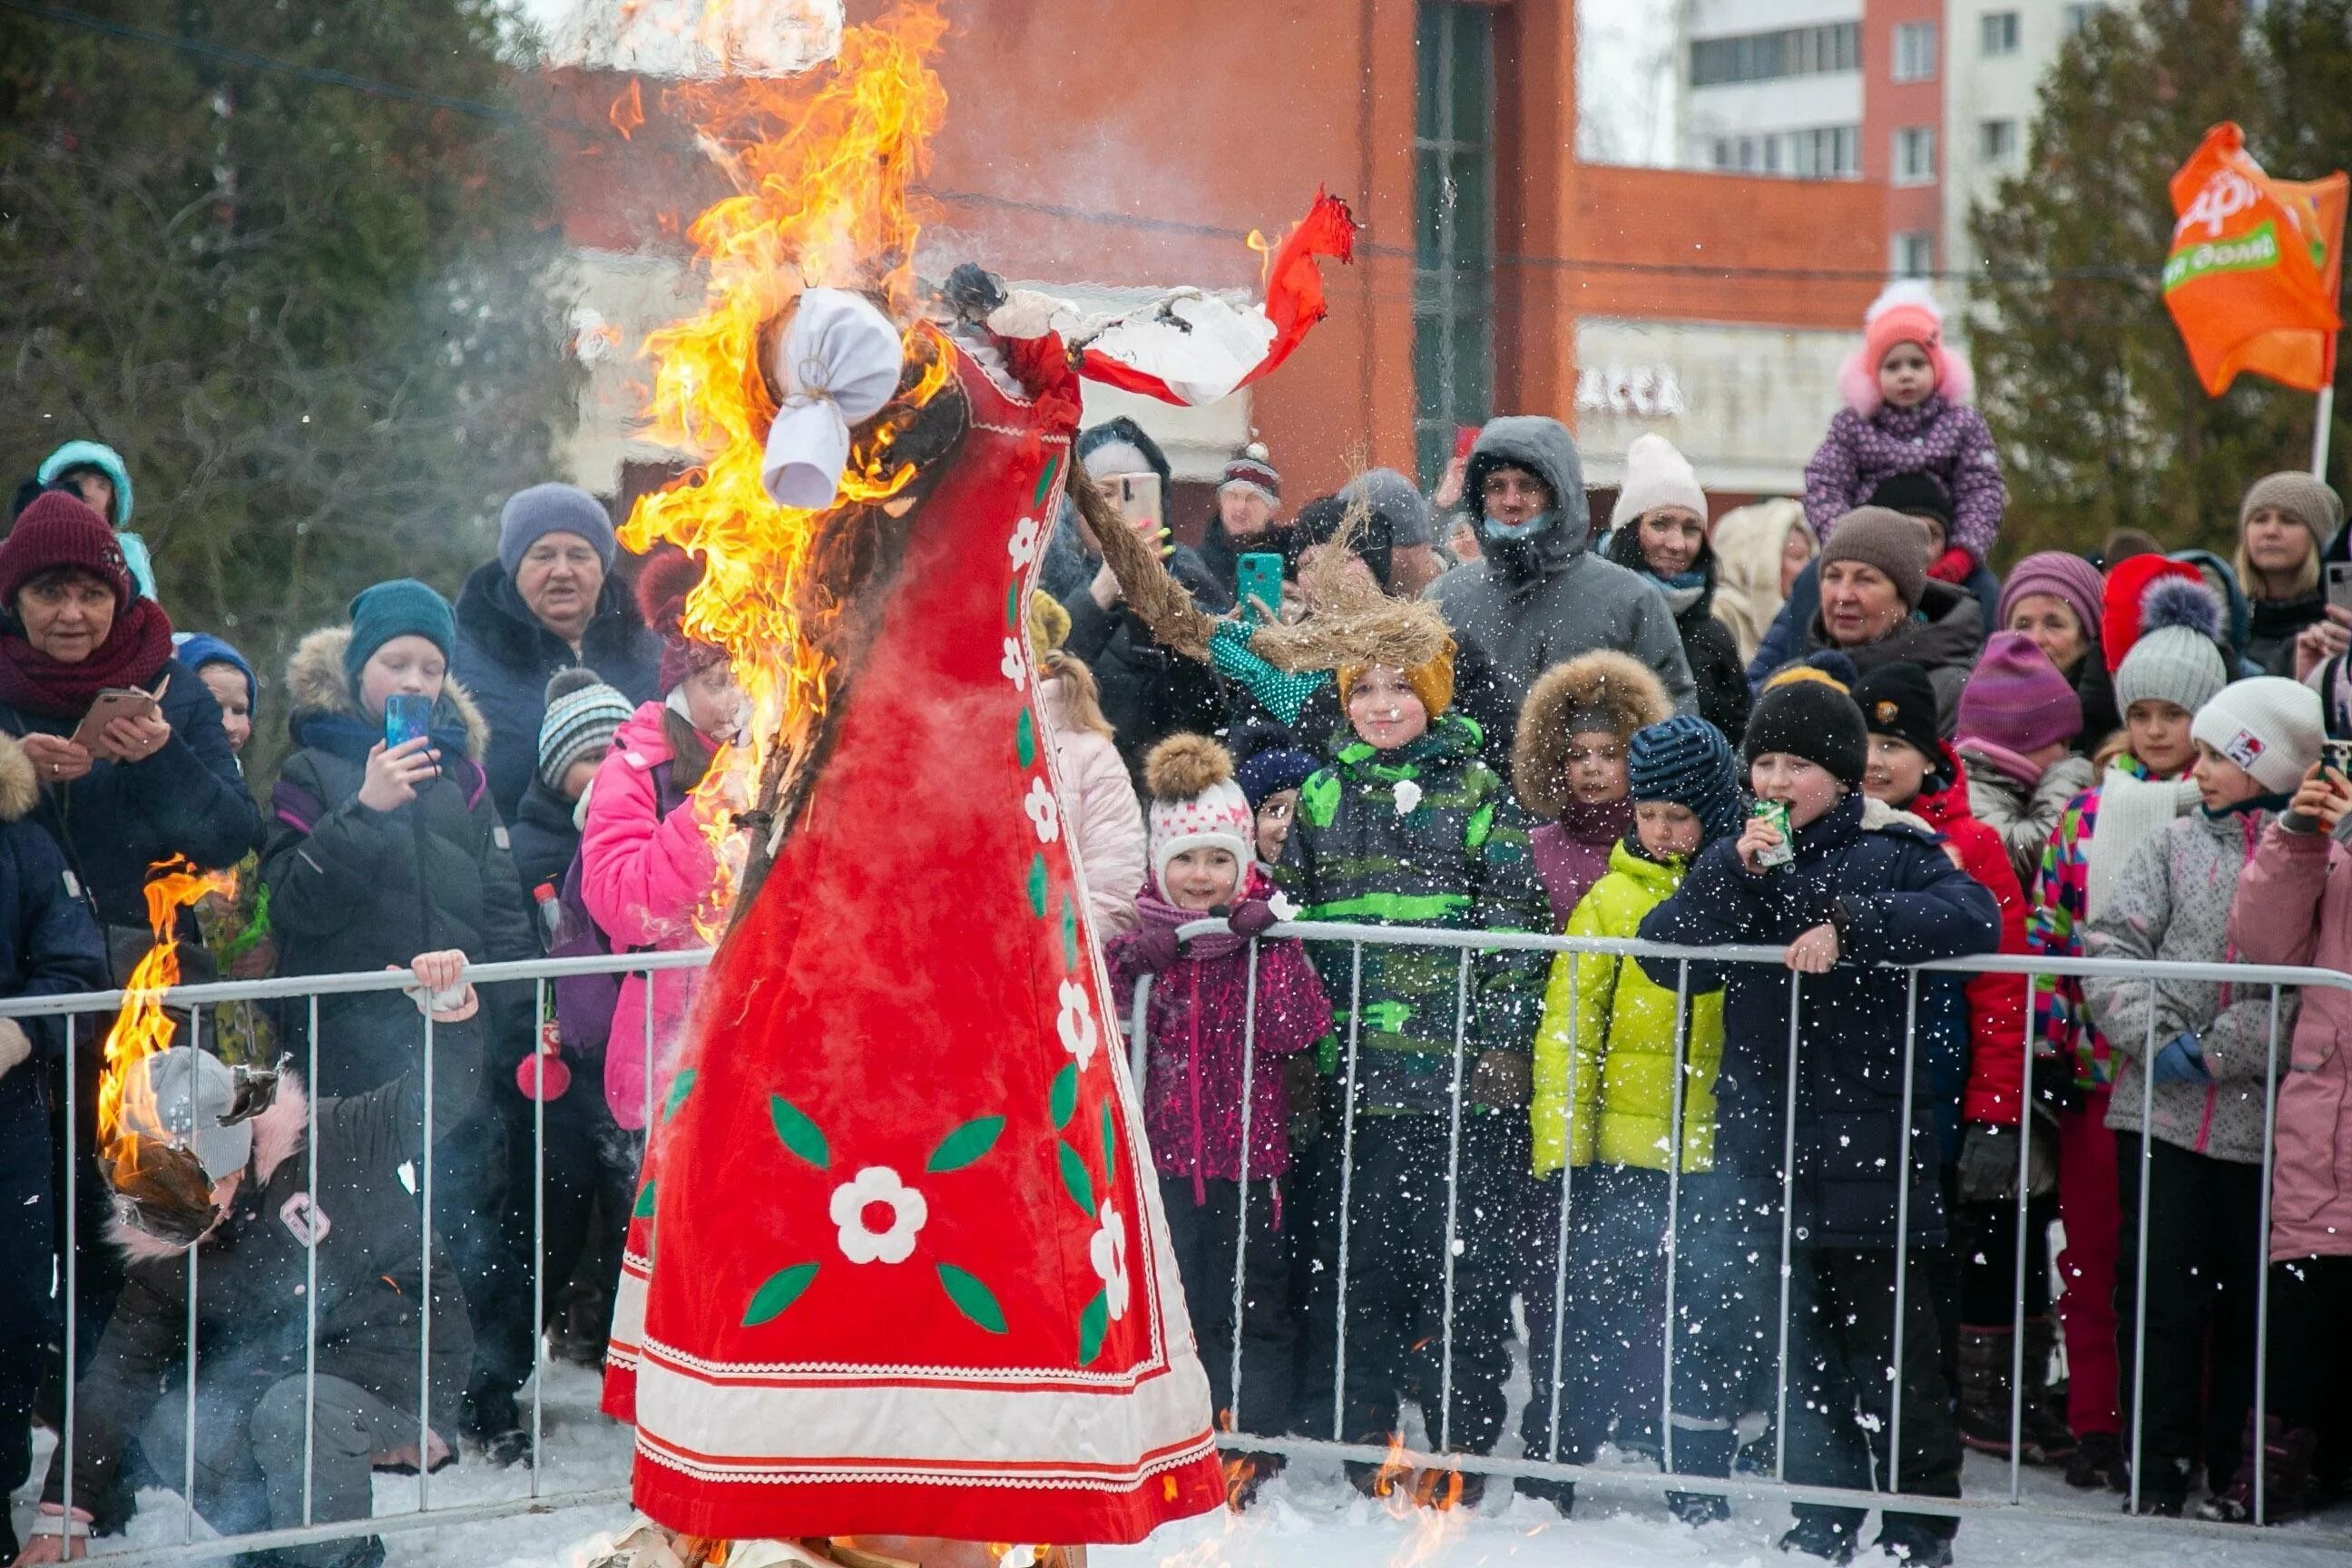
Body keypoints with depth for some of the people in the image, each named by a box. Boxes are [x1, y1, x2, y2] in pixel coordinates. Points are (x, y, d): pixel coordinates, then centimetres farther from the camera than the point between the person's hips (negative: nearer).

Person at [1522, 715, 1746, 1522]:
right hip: (1617, 1158, 0)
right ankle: (1548, 1476, 18)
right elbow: (1567, 1031, 0)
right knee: (1581, 1320, 3)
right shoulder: (1612, 898, 2)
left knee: (1708, 1333, 7)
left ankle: (1698, 1501, 18)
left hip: (1716, 1161, 0)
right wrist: (1561, 1150, -8)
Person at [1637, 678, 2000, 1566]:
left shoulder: (1888, 853, -2)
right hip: (1764, 1142, 5)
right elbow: (1665, 956, 1)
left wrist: (1849, 927, -27)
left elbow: (1973, 918, -19)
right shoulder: (1738, 857, 11)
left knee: (1891, 1346, -1)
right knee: (1799, 1346, 12)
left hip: (1868, 1141, -5)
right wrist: (1734, 874, -12)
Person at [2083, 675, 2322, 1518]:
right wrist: (2153, 1035, -12)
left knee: (2249, 1295, 8)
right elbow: (2112, 944, 2)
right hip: (2159, 1110, 2)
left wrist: (2218, 1050, -12)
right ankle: (2159, 1470, 11)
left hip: (2262, 1120, -2)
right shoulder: (2173, 844, 7)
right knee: (2158, 1290, 2)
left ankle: (2235, 1467, 21)